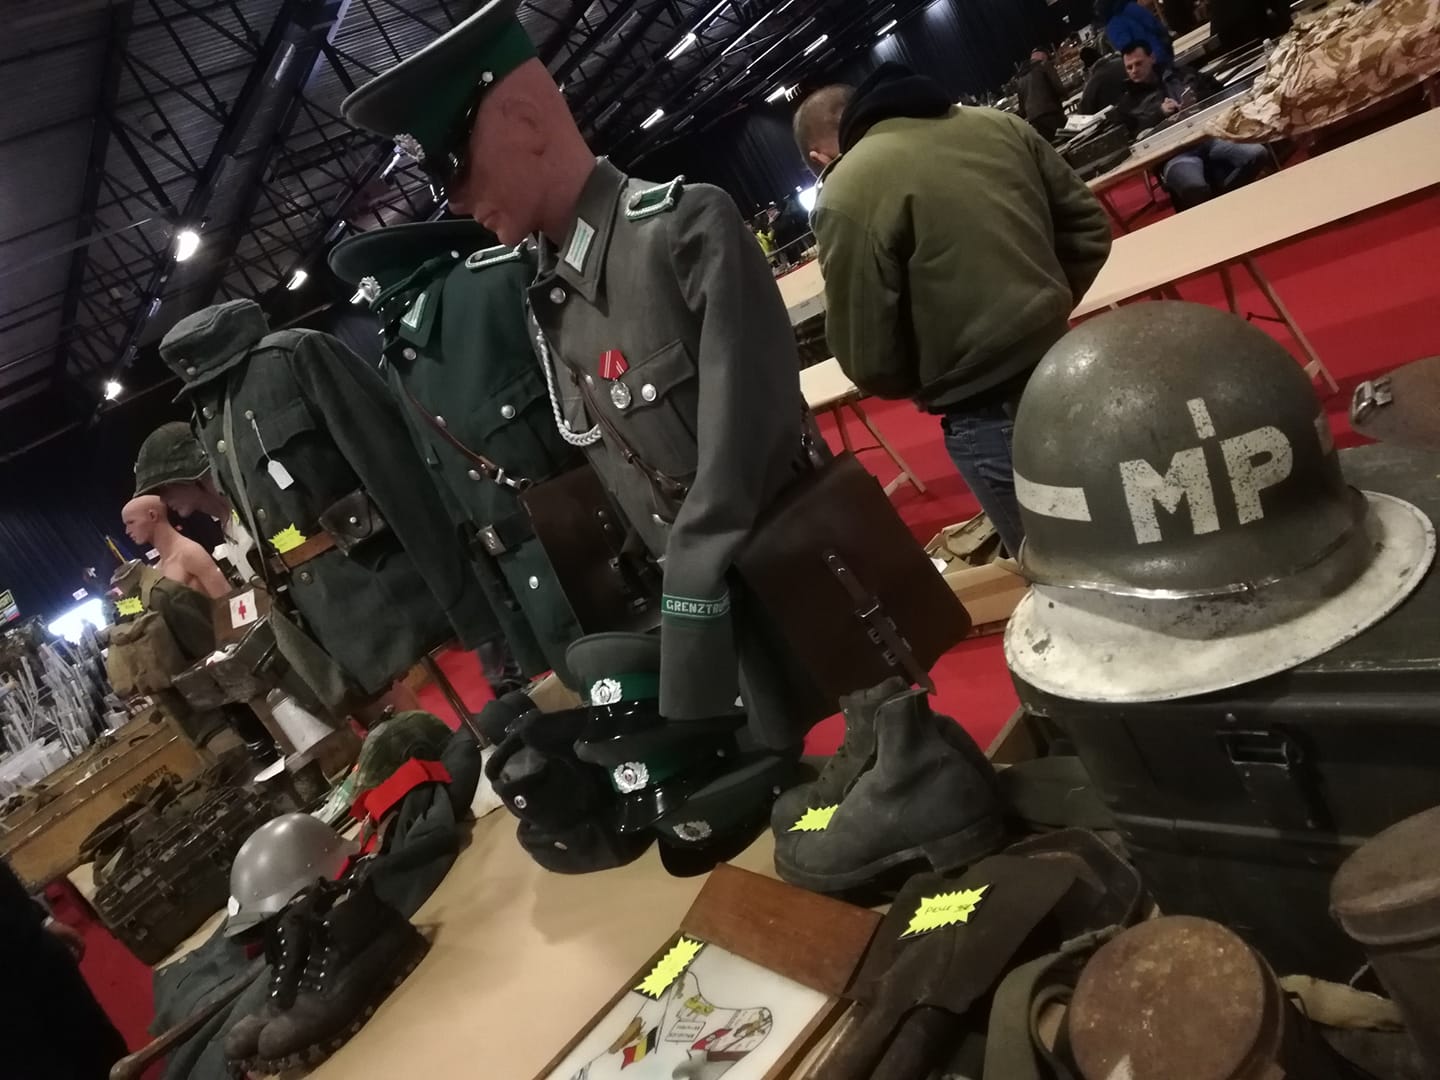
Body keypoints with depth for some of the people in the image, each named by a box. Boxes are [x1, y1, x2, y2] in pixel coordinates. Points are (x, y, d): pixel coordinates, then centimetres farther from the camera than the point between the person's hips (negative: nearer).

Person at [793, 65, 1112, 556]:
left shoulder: (846, 193, -16)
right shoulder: (998, 123, 4)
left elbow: (869, 361, -16)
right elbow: (1089, 228, 9)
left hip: (990, 412, -7)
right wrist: (1046, 307, 16)